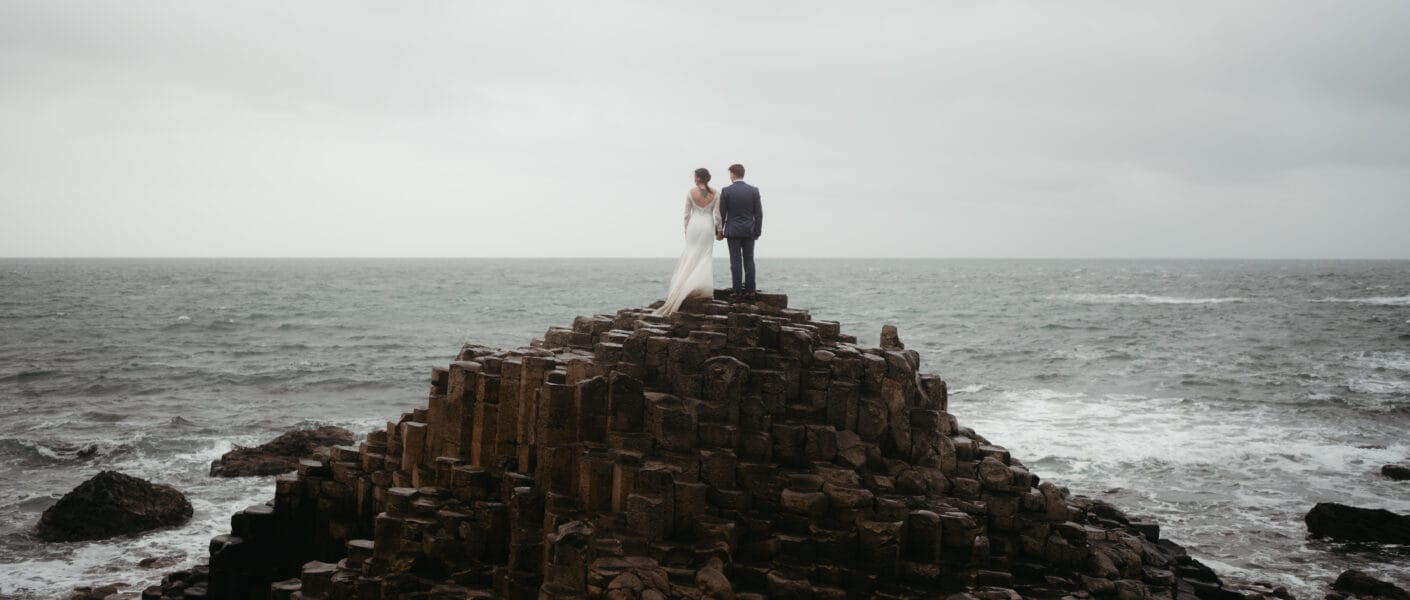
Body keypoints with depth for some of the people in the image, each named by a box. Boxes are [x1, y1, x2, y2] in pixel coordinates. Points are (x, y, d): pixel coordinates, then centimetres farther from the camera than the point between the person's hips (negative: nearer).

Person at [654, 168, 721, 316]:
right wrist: (718, 230, 8)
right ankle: (703, 286, -1)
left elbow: (687, 214, 0)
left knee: (691, 256, 6)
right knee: (706, 256, 6)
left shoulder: (691, 192, -4)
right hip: (708, 226, 1)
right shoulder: (715, 193, -2)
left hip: (694, 226, -1)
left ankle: (689, 286, -2)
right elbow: (717, 215, -2)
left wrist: (686, 230, 10)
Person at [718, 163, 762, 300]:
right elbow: (758, 213, 0)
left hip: (733, 231, -2)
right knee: (749, 261, 5)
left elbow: (721, 213, -2)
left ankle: (737, 291, -2)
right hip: (749, 231, 2)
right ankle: (750, 290, 2)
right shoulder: (754, 191, 0)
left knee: (735, 262, -1)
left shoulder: (726, 191, -6)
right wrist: (757, 232, 8)